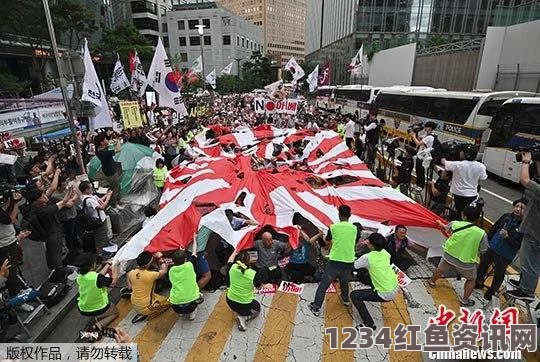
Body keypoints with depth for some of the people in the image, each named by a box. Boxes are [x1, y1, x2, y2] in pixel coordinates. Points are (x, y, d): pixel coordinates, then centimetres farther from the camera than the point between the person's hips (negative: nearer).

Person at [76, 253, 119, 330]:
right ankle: (100, 324, -1)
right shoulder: (98, 278, -30)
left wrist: (108, 264, 10)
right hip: (99, 310, -5)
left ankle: (98, 317, 17)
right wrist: (115, 268, -3)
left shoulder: (79, 277, -10)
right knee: (115, 312, 26)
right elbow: (113, 282, -15)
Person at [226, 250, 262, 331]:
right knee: (257, 308, 27)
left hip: (230, 302, 4)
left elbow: (229, 261, 8)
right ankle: (243, 318, 1)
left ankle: (240, 314, 13)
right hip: (245, 305, -4)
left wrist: (235, 251, 22)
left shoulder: (232, 268, -18)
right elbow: (259, 286, -6)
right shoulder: (253, 274, -27)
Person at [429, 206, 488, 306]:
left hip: (449, 256, 2)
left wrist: (440, 223, 37)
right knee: (471, 279, 27)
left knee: (440, 269, 30)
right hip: (466, 262, -2)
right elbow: (483, 251, -6)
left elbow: (446, 228, 14)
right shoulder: (481, 233, -15)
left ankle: (432, 281, 54)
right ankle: (464, 300, 29)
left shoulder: (456, 224, -10)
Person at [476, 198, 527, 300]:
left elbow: (519, 245, -20)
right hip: (491, 248, 4)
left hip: (505, 256, -4)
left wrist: (507, 237, -31)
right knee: (482, 266, 21)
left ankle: (491, 292, 38)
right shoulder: (506, 217, -7)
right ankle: (478, 282, 46)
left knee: (499, 274, 15)